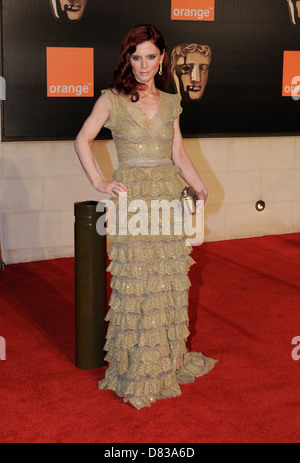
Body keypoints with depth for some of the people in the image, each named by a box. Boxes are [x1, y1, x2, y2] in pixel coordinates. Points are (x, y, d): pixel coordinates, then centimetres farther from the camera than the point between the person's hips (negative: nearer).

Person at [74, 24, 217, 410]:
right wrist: (99, 183, -10)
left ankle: (169, 359, 23)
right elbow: (82, 140, 0)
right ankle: (136, 372, 10)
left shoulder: (170, 103, 12)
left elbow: (178, 154, 14)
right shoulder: (112, 99, 0)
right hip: (132, 199, -4)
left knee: (169, 281, 8)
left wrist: (201, 189, 6)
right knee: (135, 283, -1)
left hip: (168, 196, 4)